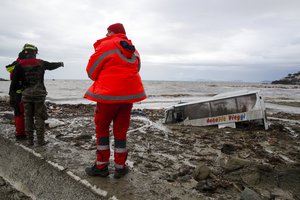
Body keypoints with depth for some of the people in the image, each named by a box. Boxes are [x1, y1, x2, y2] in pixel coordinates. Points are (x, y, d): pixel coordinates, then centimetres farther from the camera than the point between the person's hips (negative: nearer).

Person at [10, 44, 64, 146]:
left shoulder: (20, 65, -1)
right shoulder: (41, 63, 2)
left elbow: (14, 81, -3)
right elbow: (52, 65, 22)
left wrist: (11, 94, 9)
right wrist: (60, 63, 42)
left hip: (26, 95, 1)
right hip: (39, 94, -1)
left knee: (28, 117, 11)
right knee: (39, 117, 5)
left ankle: (30, 140, 16)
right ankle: (40, 140, 7)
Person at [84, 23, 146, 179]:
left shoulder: (105, 46, -6)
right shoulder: (134, 51, 13)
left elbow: (91, 71, -1)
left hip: (108, 94, -5)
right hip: (128, 94, 5)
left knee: (102, 128, 11)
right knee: (121, 130, 13)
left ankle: (101, 166, 16)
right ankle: (120, 167, 18)